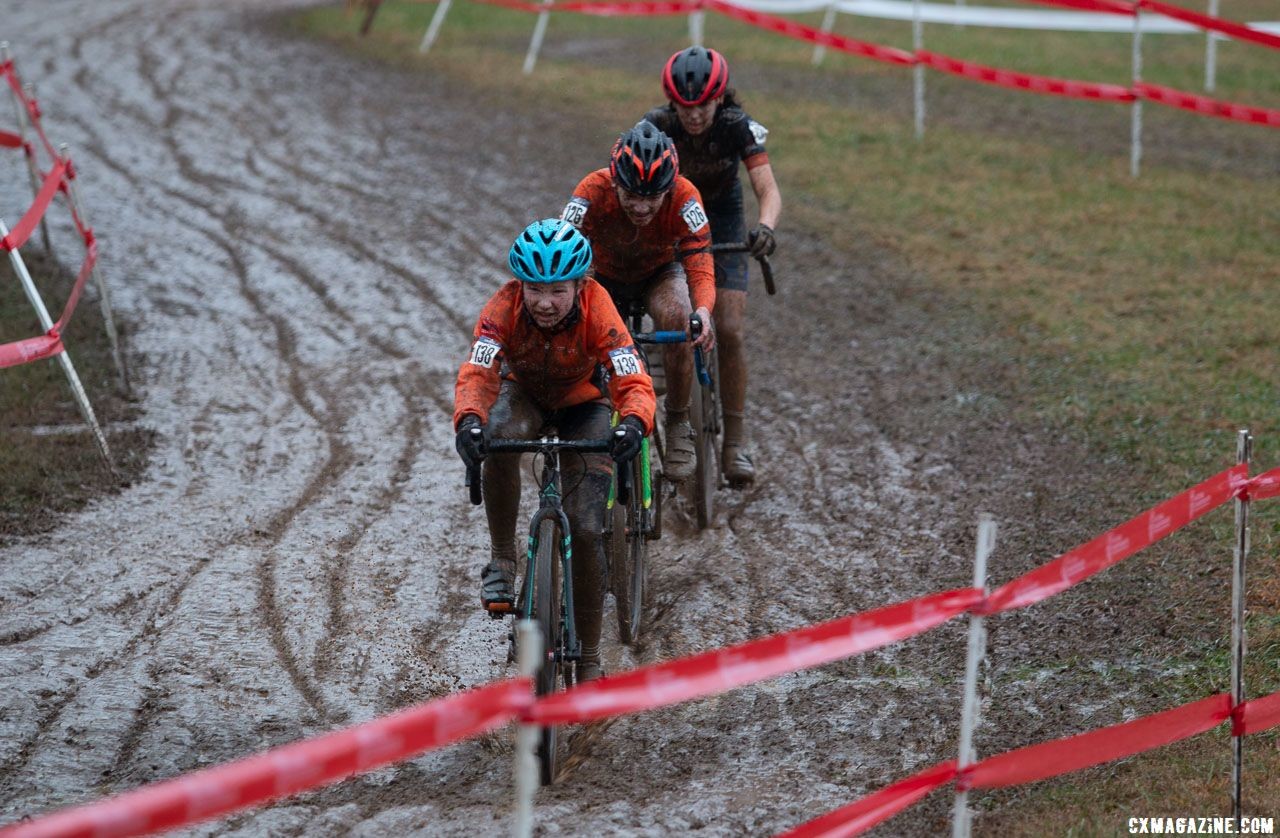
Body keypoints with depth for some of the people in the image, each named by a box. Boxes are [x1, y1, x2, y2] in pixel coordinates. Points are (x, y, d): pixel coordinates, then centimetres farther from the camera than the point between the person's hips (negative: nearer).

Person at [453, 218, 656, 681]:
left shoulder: (597, 310, -33)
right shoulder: (504, 307, -31)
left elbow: (634, 382, -41)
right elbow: (476, 373, -41)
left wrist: (633, 423, -63)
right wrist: (468, 419, -62)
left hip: (583, 403, -1)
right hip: (523, 392, 1)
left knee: (585, 530, -13)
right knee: (498, 442, -37)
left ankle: (590, 658, 4)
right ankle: (502, 559, -16)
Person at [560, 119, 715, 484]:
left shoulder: (684, 197, -33)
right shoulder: (594, 191, -34)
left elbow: (700, 268, -37)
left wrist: (703, 312, -59)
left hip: (660, 272, -1)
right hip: (605, 275, 1)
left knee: (676, 319, -33)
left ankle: (678, 424, -13)